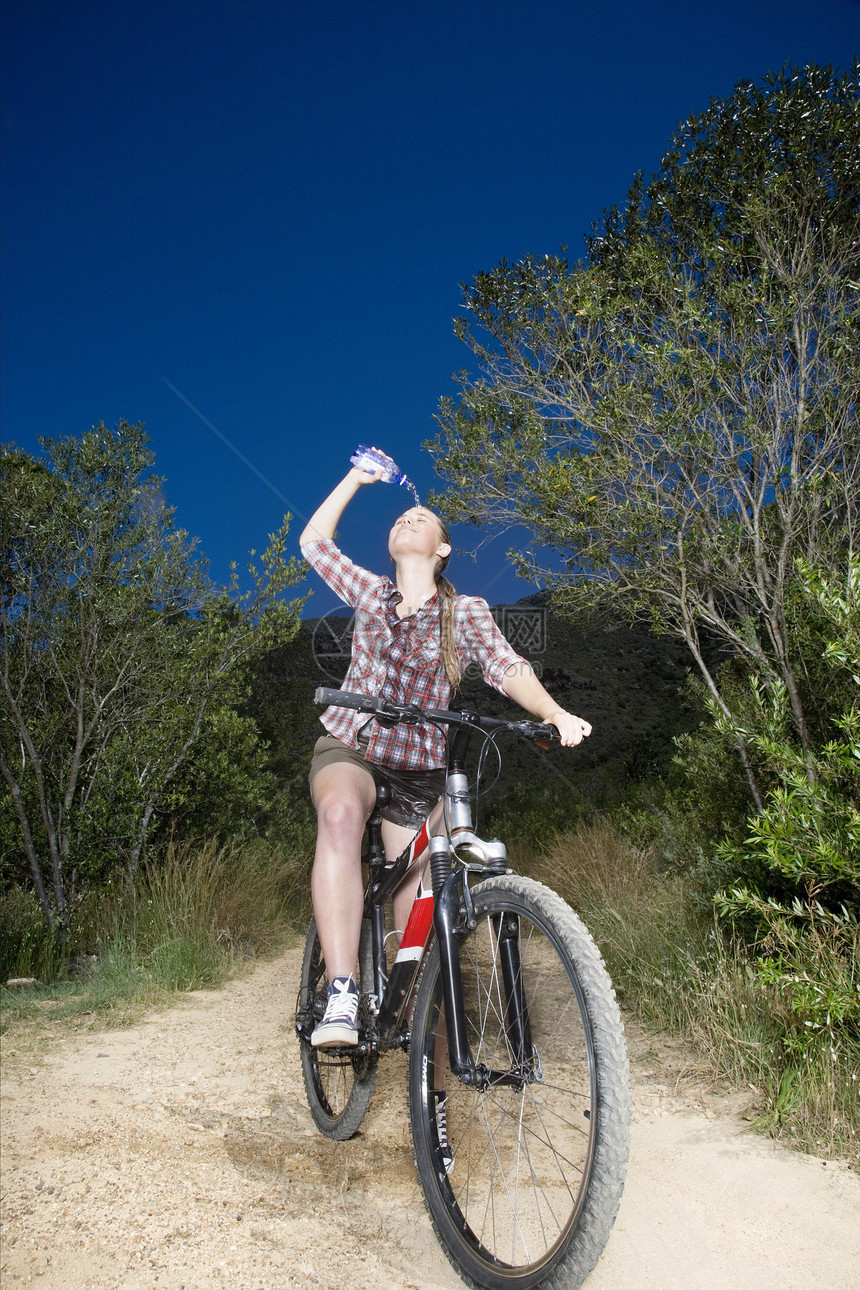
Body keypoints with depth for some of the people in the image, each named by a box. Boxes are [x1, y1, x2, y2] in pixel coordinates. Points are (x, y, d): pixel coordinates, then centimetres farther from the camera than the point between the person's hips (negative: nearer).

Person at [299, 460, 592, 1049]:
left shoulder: (467, 612, 2)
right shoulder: (371, 594, 8)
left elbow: (508, 668, -12)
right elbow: (314, 540, 13)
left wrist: (555, 713, -31)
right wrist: (356, 478, 16)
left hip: (421, 769, 1)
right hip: (350, 748, 0)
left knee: (415, 905, 0)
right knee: (340, 815, -36)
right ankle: (341, 999, -40)